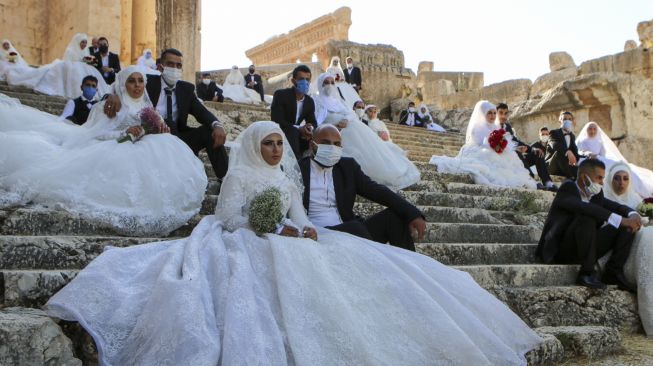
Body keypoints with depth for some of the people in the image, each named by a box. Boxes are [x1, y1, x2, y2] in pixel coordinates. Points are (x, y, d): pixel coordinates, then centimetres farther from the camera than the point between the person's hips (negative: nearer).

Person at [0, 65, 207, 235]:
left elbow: (156, 135, 17)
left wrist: (160, 128, -6)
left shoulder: (147, 108, 22)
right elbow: (96, 133, -3)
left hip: (142, 151, 5)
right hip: (112, 150, -4)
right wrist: (125, 133, -16)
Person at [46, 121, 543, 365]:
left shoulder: (288, 180, 23)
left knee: (363, 266, -14)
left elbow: (301, 220, 13)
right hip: (248, 249, -5)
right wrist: (275, 232, -12)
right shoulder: (239, 176, 7)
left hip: (290, 247, 5)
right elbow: (229, 220, -5)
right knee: (292, 285, -38)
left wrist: (306, 232, -11)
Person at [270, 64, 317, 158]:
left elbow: (313, 122, 3)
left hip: (297, 135, 6)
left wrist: (310, 129, -24)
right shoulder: (280, 95, -15)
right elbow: (276, 121, -24)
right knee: (292, 133, -35)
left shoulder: (310, 101, 4)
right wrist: (298, 128, -34)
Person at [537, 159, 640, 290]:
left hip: (582, 249, 7)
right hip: (560, 250, -7)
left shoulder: (596, 194, 13)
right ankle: (587, 273, -26)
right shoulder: (568, 188, -11)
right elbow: (584, 208, -29)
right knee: (587, 218, -33)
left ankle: (613, 272, -7)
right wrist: (620, 220, -33)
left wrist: (633, 215, -16)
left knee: (627, 226, -1)